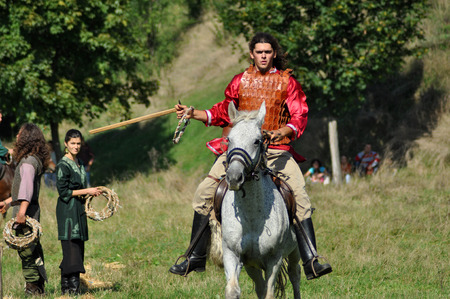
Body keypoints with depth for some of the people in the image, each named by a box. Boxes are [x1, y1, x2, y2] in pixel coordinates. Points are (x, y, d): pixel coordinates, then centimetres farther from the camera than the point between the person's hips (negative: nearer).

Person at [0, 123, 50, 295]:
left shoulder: (28, 161, -14)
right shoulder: (35, 160, 17)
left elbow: (27, 186, -25)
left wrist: (22, 211, -32)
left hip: (26, 211, -10)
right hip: (32, 210, 10)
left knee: (26, 250, -8)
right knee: (33, 250, 12)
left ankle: (32, 287, -6)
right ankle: (39, 287, 16)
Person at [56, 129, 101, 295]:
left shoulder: (80, 163, 15)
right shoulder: (63, 165, -10)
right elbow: (63, 191, -14)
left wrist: (91, 192, 8)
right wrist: (86, 191, -13)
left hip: (79, 210, 8)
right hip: (67, 210, -8)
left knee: (78, 249, 6)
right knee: (71, 247, -11)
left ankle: (66, 287, 9)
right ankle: (71, 286, -11)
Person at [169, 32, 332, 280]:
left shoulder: (287, 82, 3)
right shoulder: (240, 81, 11)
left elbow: (300, 117, -3)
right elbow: (224, 113, 22)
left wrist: (284, 132, -22)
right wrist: (193, 114, 10)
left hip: (276, 149, -2)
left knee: (300, 197, -19)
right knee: (203, 194, -7)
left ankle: (311, 261, -18)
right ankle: (196, 257, 5)